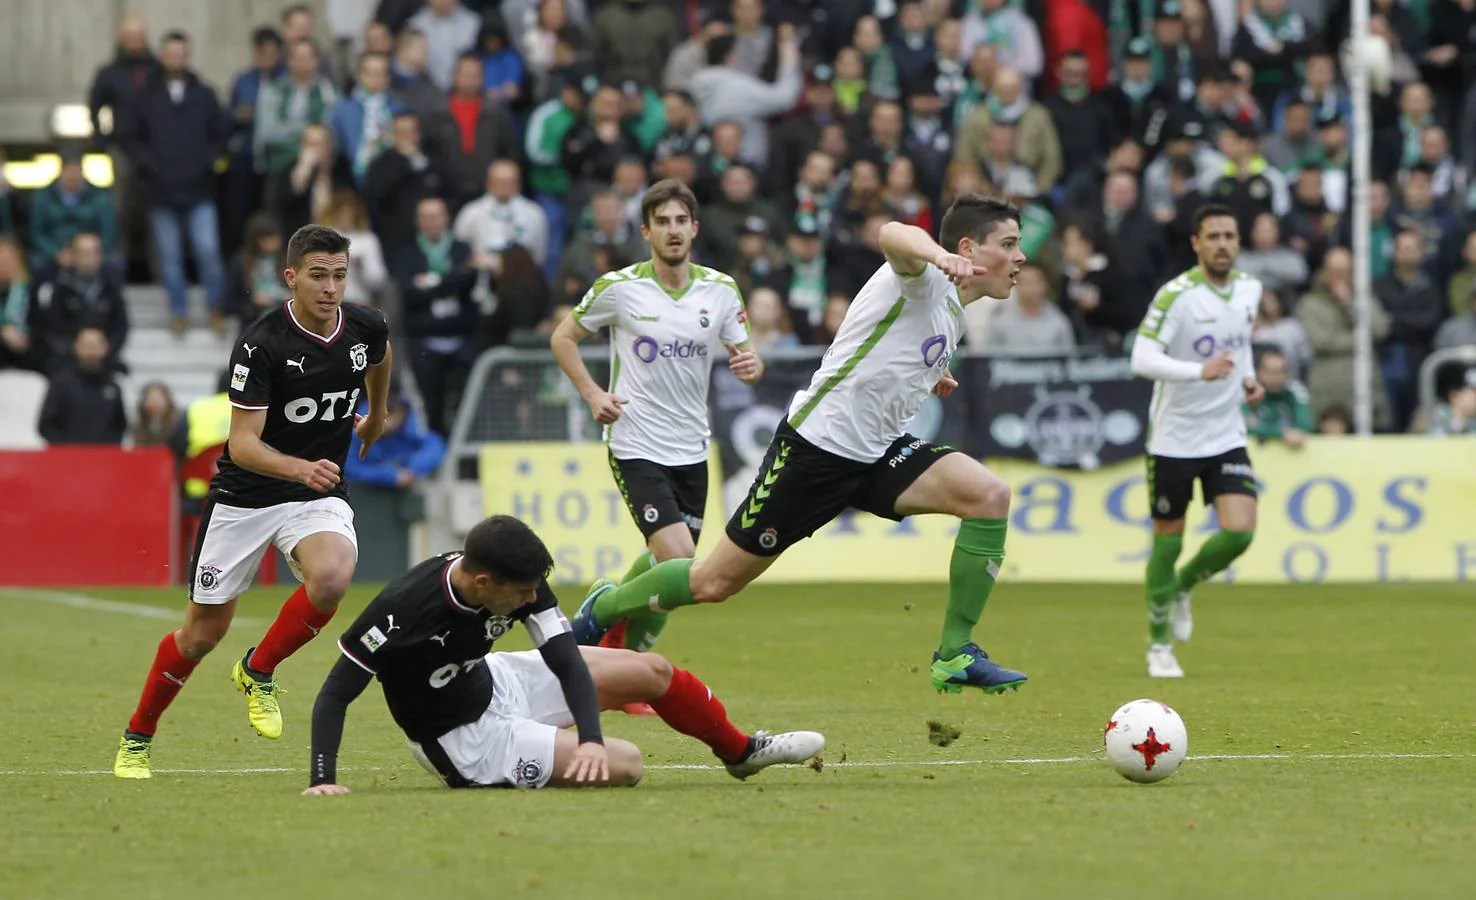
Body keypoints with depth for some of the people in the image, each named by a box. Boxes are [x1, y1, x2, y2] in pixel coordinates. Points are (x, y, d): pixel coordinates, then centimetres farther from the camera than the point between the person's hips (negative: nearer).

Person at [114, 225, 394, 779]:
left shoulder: (366, 328, -7)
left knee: (333, 575, -30)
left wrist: (377, 414, 35)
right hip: (244, 498, -3)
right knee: (204, 631, 3)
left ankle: (258, 672, -4)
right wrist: (298, 468, -42)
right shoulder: (261, 344, -21)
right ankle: (137, 738, 26)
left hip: (319, 496, 3)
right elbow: (242, 444, -25)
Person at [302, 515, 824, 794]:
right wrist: (324, 779, -40)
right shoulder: (403, 610, -35)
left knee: (652, 671, 8)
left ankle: (742, 752, 33)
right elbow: (335, 695, -28)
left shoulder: (522, 582, -18)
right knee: (624, 764, -17)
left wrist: (591, 738, -33)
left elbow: (566, 662, -17)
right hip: (464, 737, -7)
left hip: (489, 680, 7)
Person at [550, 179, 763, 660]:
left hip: (692, 450, 5)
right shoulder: (619, 287, -8)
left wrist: (752, 364, -17)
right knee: (678, 564, -20)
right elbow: (563, 338, 5)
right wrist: (593, 394, -9)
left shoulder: (721, 289, 1)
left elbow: (744, 352, 8)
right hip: (636, 446, -5)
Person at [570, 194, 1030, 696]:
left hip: (879, 454, 8)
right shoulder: (925, 282, -13)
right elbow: (892, 235, -41)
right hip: (818, 443, -8)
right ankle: (603, 610, 28)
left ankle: (955, 655, -12)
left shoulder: (952, 314, 13)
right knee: (714, 583, 1)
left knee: (990, 495, -17)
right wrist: (939, 255, -61)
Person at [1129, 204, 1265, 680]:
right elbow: (1142, 359, -26)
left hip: (1226, 436, 4)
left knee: (1239, 532, -12)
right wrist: (1200, 372, -39)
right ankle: (1159, 645, 21)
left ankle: (1184, 586, 20)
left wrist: (1248, 377, 5)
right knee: (1168, 541, 4)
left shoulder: (1249, 290, 3)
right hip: (1174, 438, -4)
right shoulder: (1176, 295, -17)